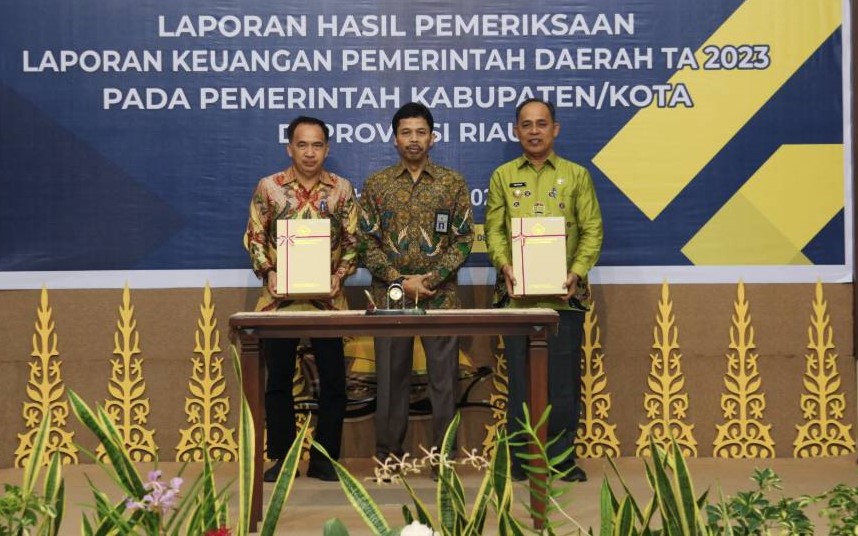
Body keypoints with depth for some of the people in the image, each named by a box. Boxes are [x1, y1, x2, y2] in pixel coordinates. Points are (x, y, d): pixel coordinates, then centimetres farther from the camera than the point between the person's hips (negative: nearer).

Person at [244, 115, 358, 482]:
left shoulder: (342, 189, 3)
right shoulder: (268, 187, 1)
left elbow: (352, 240, 5)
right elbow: (254, 237, 4)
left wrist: (340, 275, -10)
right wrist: (268, 274, -10)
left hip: (327, 298, 0)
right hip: (279, 298, 0)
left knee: (333, 380, 3)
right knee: (278, 380, 6)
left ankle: (324, 458, 16)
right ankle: (282, 458, 18)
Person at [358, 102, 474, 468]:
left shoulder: (453, 183, 4)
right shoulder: (376, 184, 5)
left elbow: (463, 240, 0)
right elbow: (367, 243, 1)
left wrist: (429, 280, -11)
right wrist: (400, 281, -10)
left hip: (441, 297, 0)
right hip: (389, 297, 1)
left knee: (444, 379, 2)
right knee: (391, 379, 6)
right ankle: (388, 458, 16)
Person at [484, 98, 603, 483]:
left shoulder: (576, 175, 8)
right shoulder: (503, 177, 10)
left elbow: (592, 230, 3)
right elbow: (494, 230, 6)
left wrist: (577, 271, -11)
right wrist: (504, 266, -12)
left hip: (564, 295, 0)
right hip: (517, 294, 1)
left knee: (564, 378, 3)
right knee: (520, 377, 4)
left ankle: (562, 457, 15)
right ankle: (522, 458, 15)